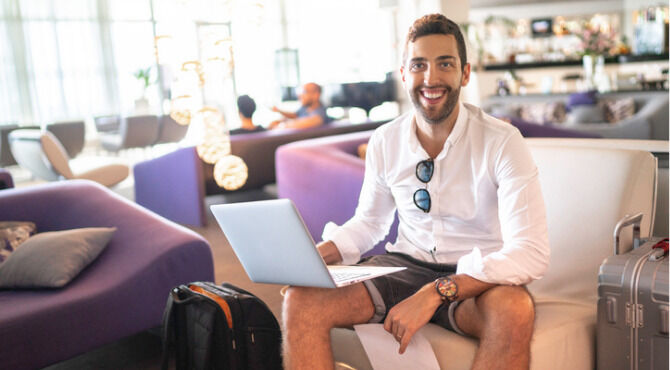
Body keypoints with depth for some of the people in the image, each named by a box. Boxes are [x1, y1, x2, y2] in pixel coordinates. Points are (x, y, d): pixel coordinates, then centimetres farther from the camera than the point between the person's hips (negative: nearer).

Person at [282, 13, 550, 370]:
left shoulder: (501, 142, -14)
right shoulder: (385, 142, 1)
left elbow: (531, 251, -22)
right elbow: (368, 223, 15)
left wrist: (435, 293, -32)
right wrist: (312, 256, -6)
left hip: (476, 276, -3)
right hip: (405, 265, 3)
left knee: (514, 311, -38)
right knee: (301, 300, -21)